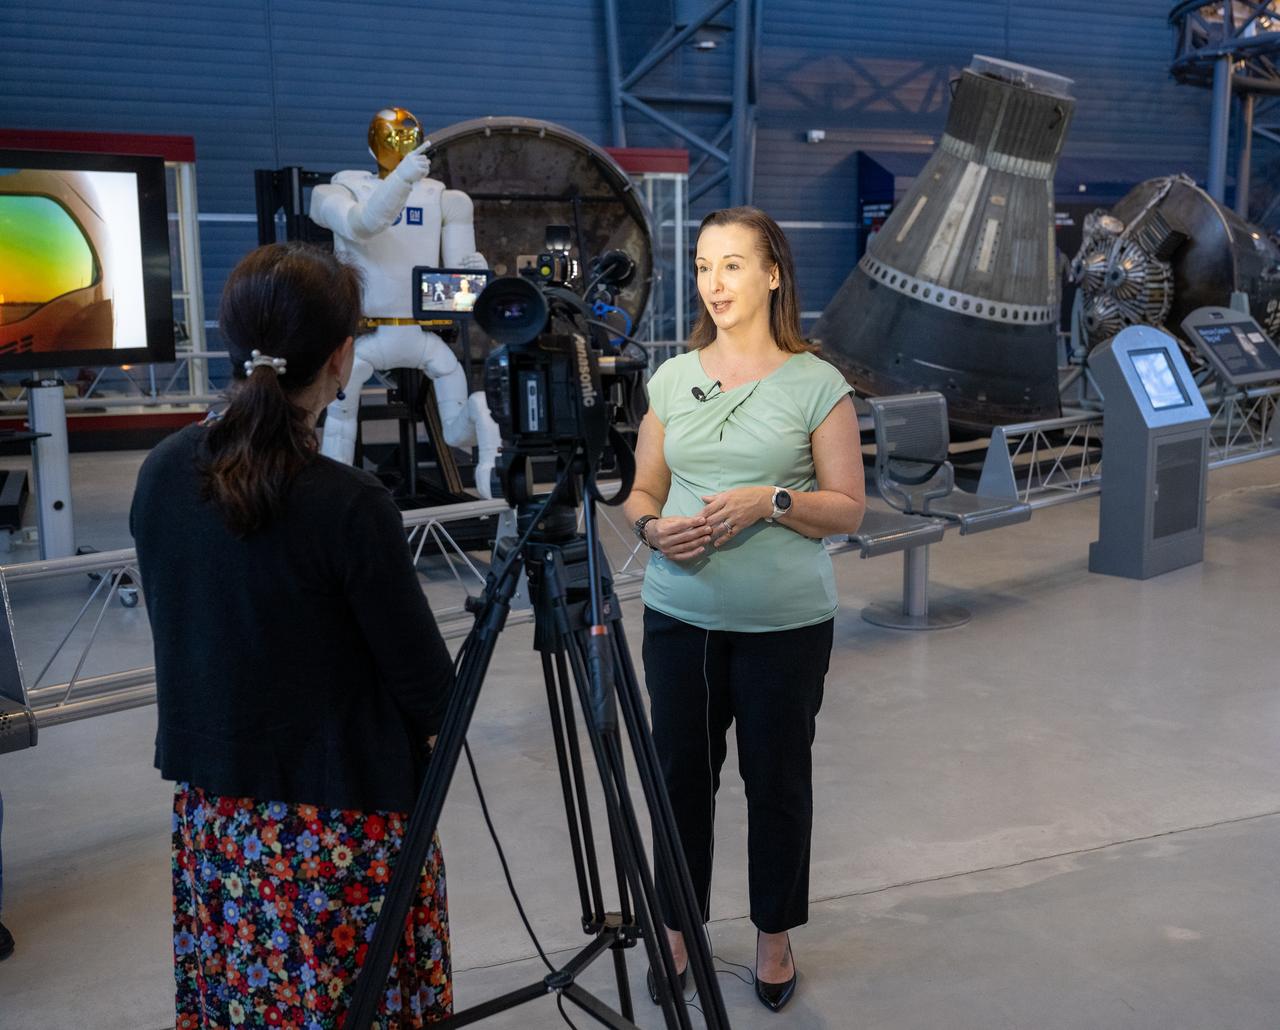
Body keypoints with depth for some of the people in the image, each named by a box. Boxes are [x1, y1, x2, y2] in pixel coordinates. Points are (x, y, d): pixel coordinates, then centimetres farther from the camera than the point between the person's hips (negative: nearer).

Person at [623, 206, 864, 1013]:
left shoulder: (816, 384, -3)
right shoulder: (672, 379, 7)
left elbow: (848, 509, -3)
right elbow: (643, 490, 11)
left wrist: (771, 501, -19)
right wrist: (653, 527, -11)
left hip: (785, 622, -2)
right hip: (681, 615, 3)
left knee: (778, 779, 9)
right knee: (682, 772, 10)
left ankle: (775, 936, 30)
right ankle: (680, 927, 30)